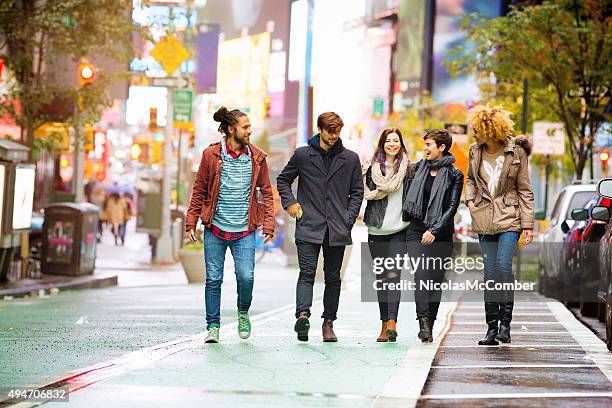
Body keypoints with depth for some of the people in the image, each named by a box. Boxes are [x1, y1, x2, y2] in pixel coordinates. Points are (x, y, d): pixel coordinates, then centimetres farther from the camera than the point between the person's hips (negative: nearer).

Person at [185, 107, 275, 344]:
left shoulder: (256, 157, 4)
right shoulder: (211, 155, 0)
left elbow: (266, 192, 10)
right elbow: (199, 190, 6)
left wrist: (268, 223, 2)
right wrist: (191, 222, 3)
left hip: (244, 231, 0)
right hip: (215, 229, 0)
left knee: (246, 277, -11)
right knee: (213, 279, 2)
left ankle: (243, 313, 18)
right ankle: (213, 326, 15)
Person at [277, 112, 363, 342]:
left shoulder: (351, 159, 7)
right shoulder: (302, 155, 4)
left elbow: (357, 191, 13)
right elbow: (283, 180, 16)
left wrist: (349, 218, 2)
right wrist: (289, 202, 1)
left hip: (337, 229, 2)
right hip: (308, 227, -2)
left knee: (332, 277, 7)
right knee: (307, 273, -14)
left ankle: (328, 322, 14)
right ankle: (303, 315, -27)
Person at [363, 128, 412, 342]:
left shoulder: (407, 168, 4)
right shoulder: (371, 168, 7)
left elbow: (413, 196, 3)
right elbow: (365, 193, 6)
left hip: (399, 230, -2)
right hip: (376, 230, 2)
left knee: (393, 275, -15)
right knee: (381, 278, 7)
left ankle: (392, 322, -24)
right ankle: (385, 324, 12)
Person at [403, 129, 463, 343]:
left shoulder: (454, 175, 0)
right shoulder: (419, 168, 10)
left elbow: (452, 207, -5)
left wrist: (434, 231, -13)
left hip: (440, 234, -2)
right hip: (417, 230, 2)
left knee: (435, 280, 1)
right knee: (421, 275, -15)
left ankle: (429, 325, 8)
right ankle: (424, 323, -25)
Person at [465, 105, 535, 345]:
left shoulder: (516, 152, -5)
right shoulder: (475, 152, 5)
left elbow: (524, 189, -1)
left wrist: (528, 224, -4)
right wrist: (470, 199, 5)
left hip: (509, 218, -3)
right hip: (484, 220, 4)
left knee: (503, 266, -18)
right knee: (490, 271, 2)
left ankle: (505, 321, -7)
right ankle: (492, 327, 7)